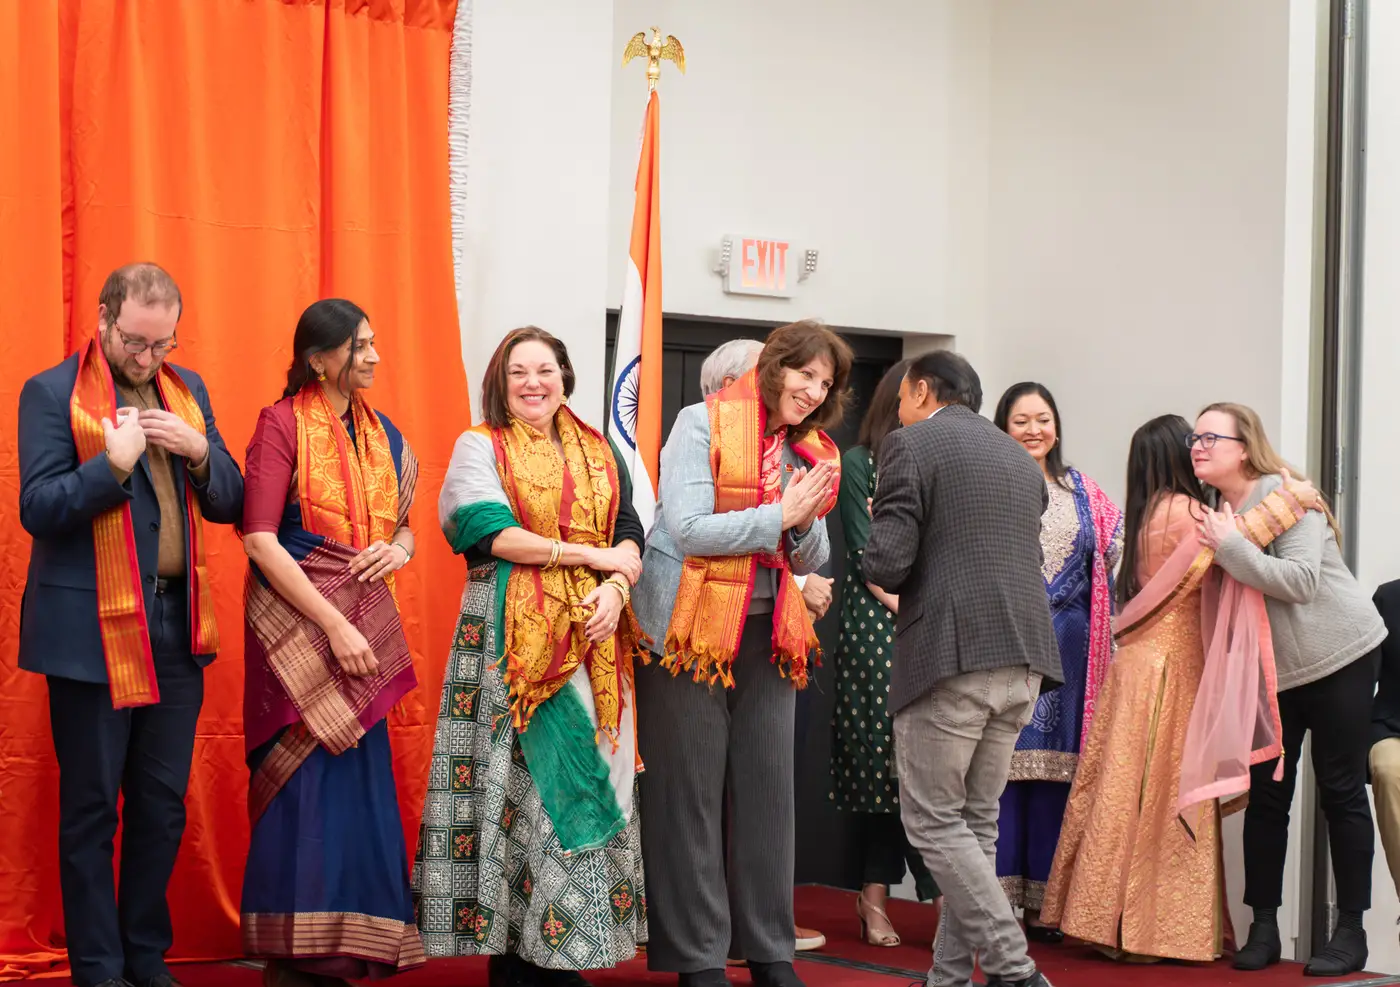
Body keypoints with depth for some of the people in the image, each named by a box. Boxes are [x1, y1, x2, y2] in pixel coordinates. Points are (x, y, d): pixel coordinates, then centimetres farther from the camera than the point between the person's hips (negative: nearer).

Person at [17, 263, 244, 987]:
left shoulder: (187, 389, 13)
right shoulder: (52, 393, -4)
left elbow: (231, 503, 13)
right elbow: (38, 507, -11)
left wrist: (198, 451, -6)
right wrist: (114, 461, -21)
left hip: (178, 628, 5)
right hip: (93, 629, -5)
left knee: (163, 804, 10)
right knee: (91, 810, 2)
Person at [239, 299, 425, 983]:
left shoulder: (382, 434, 13)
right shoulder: (282, 424, -5)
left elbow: (402, 526, 23)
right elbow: (260, 539, -13)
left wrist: (399, 548, -3)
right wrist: (334, 626, -17)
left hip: (365, 625, 6)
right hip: (298, 620, -6)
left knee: (360, 782, 4)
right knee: (305, 781, -7)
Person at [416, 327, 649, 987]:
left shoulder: (598, 454, 17)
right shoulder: (481, 446, 3)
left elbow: (630, 533, 10)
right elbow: (491, 531, -11)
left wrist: (617, 585, -11)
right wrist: (588, 555, -10)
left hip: (591, 636, 5)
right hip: (513, 639, -4)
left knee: (586, 778, 0)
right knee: (519, 780, -7)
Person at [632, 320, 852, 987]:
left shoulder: (808, 449, 10)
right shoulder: (702, 425, -7)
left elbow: (810, 560, 13)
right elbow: (687, 530, -17)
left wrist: (810, 521, -8)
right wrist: (781, 514, -16)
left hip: (768, 632, 5)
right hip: (694, 627, -5)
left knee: (768, 789, 6)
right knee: (690, 794, -1)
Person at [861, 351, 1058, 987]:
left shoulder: (911, 444, -3)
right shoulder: (1020, 458, 20)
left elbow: (887, 562, -12)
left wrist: (882, 576, 11)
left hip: (952, 655, -7)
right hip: (1023, 657, 7)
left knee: (933, 821, 0)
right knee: (975, 821, 13)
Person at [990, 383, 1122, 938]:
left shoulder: (1082, 493, 15)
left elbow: (1117, 549, 17)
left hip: (1068, 647, 4)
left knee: (1056, 771, 5)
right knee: (1004, 767, -6)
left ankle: (1044, 905, 10)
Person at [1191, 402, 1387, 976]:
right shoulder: (1212, 511, 6)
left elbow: (1301, 580, -28)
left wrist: (1230, 546, -27)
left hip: (1339, 657, -6)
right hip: (1269, 667, 6)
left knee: (1341, 793, -1)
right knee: (1266, 795, 4)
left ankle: (1351, 930, 6)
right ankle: (1263, 928, 10)